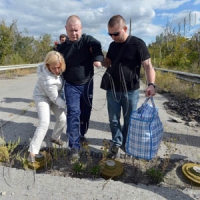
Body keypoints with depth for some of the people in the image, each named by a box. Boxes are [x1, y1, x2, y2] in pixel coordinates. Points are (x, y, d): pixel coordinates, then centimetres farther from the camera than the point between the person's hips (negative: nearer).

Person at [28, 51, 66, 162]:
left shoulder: (57, 69, -23)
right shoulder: (48, 80, -40)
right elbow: (55, 98, -27)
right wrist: (67, 106, -17)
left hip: (55, 95, 7)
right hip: (42, 97, -7)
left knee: (63, 119, 0)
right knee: (45, 123, -19)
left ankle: (55, 138, 28)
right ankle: (33, 151, -6)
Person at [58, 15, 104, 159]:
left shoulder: (88, 40, -5)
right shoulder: (63, 47, 2)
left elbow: (97, 46, -27)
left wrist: (98, 58, -47)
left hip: (87, 84, 1)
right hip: (71, 85, 0)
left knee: (86, 112, 12)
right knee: (73, 113, -10)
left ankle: (81, 134, 36)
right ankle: (74, 145, -4)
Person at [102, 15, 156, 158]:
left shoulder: (138, 44, -11)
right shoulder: (112, 45, 7)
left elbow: (148, 66, -15)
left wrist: (151, 84, -31)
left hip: (131, 91, -4)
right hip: (112, 90, 4)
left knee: (129, 120, 12)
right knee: (114, 119, 11)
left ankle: (125, 142, 35)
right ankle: (117, 143, 29)